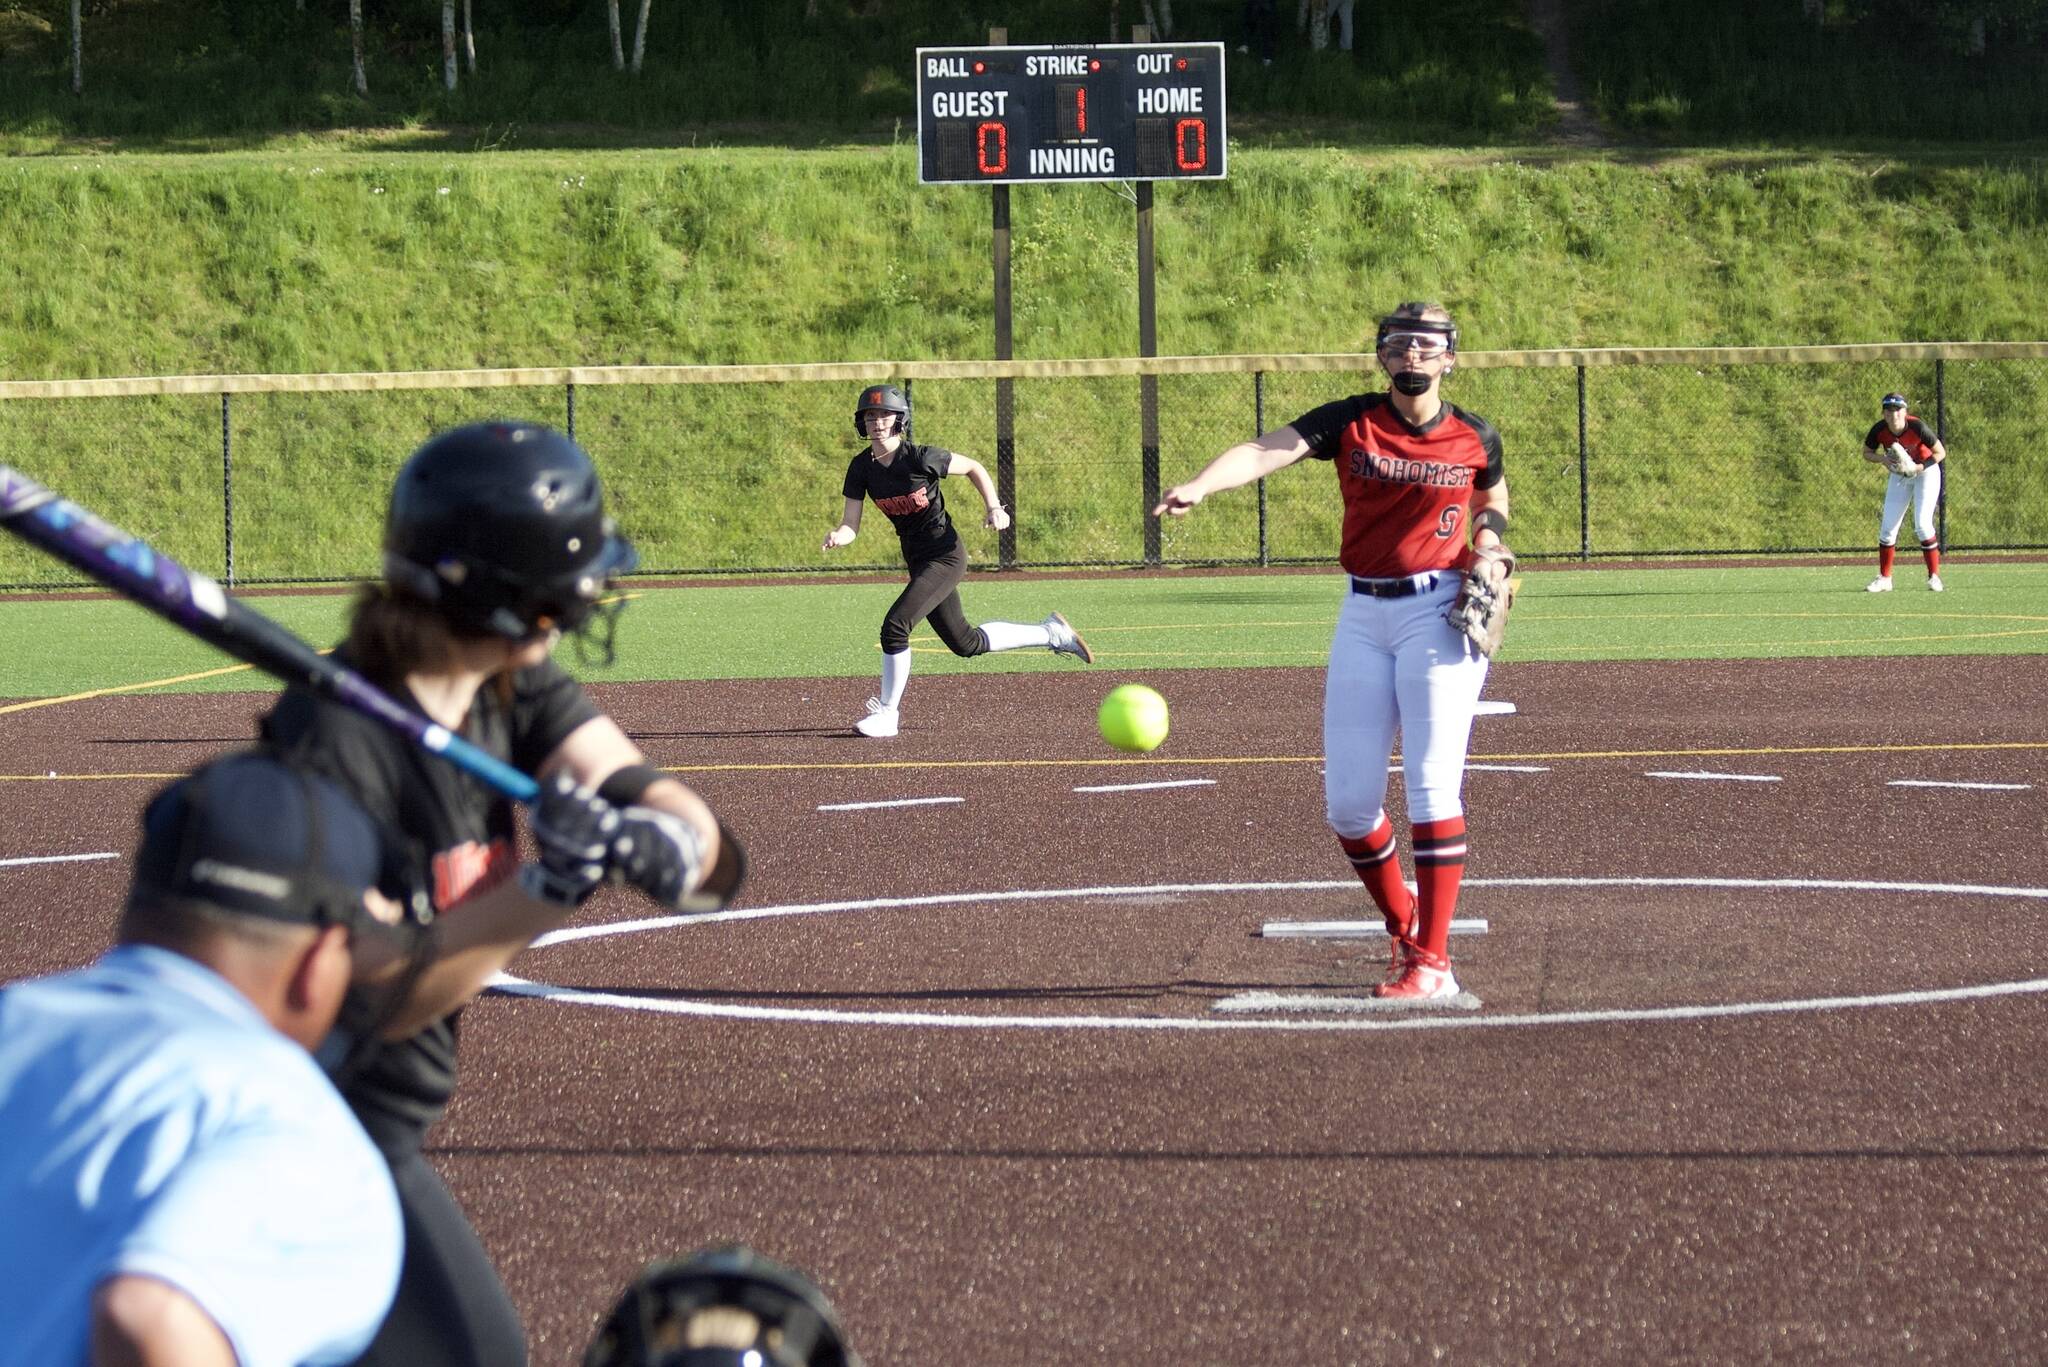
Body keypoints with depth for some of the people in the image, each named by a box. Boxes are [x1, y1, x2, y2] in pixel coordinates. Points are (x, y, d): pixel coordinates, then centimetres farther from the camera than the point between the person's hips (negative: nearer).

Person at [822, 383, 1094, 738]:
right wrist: (837, 536, -28)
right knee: (965, 643, 17)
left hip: (946, 555, -7)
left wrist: (994, 507, -14)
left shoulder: (920, 458, -18)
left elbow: (974, 467, -3)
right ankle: (1050, 633, 35)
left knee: (895, 625, -21)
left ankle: (887, 712, -6)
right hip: (917, 559, 7)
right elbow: (851, 525, -6)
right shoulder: (862, 468, -3)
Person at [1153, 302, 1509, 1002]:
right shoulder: (1351, 422, -3)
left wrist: (1488, 545, -1)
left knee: (1431, 786, -11)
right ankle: (1404, 928, 24)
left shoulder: (1475, 439, 0)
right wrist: (1199, 485, -38)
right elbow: (1265, 451, -19)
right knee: (1347, 803, 1)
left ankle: (1432, 963, -9)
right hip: (1363, 614, 2)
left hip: (1439, 611, -2)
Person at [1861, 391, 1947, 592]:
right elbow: (1867, 453, -3)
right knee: (1888, 525, 1)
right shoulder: (1879, 430, -20)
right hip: (1899, 475, 4)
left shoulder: (1917, 428, -29)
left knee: (1922, 524, -16)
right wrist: (1884, 459, -23)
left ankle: (1934, 576, -3)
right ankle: (1884, 579, 11)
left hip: (1926, 472, -4)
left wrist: (1918, 468, -29)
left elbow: (1941, 452, -18)